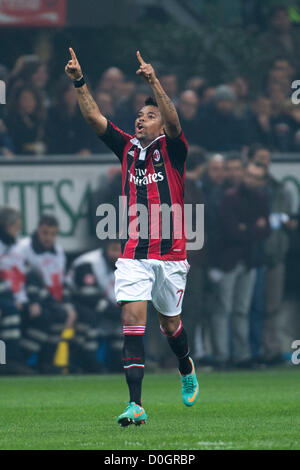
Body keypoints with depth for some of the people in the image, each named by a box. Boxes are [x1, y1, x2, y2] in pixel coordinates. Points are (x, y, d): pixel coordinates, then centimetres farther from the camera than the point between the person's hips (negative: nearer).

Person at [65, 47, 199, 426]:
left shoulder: (172, 150, 1)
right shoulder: (127, 148, 10)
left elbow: (174, 121, -19)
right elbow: (93, 117, 3)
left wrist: (155, 83, -33)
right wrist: (78, 82, -12)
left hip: (170, 254, -2)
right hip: (133, 254, 2)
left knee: (170, 323, 12)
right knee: (132, 318, -12)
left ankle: (187, 371, 46)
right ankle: (136, 405, -17)